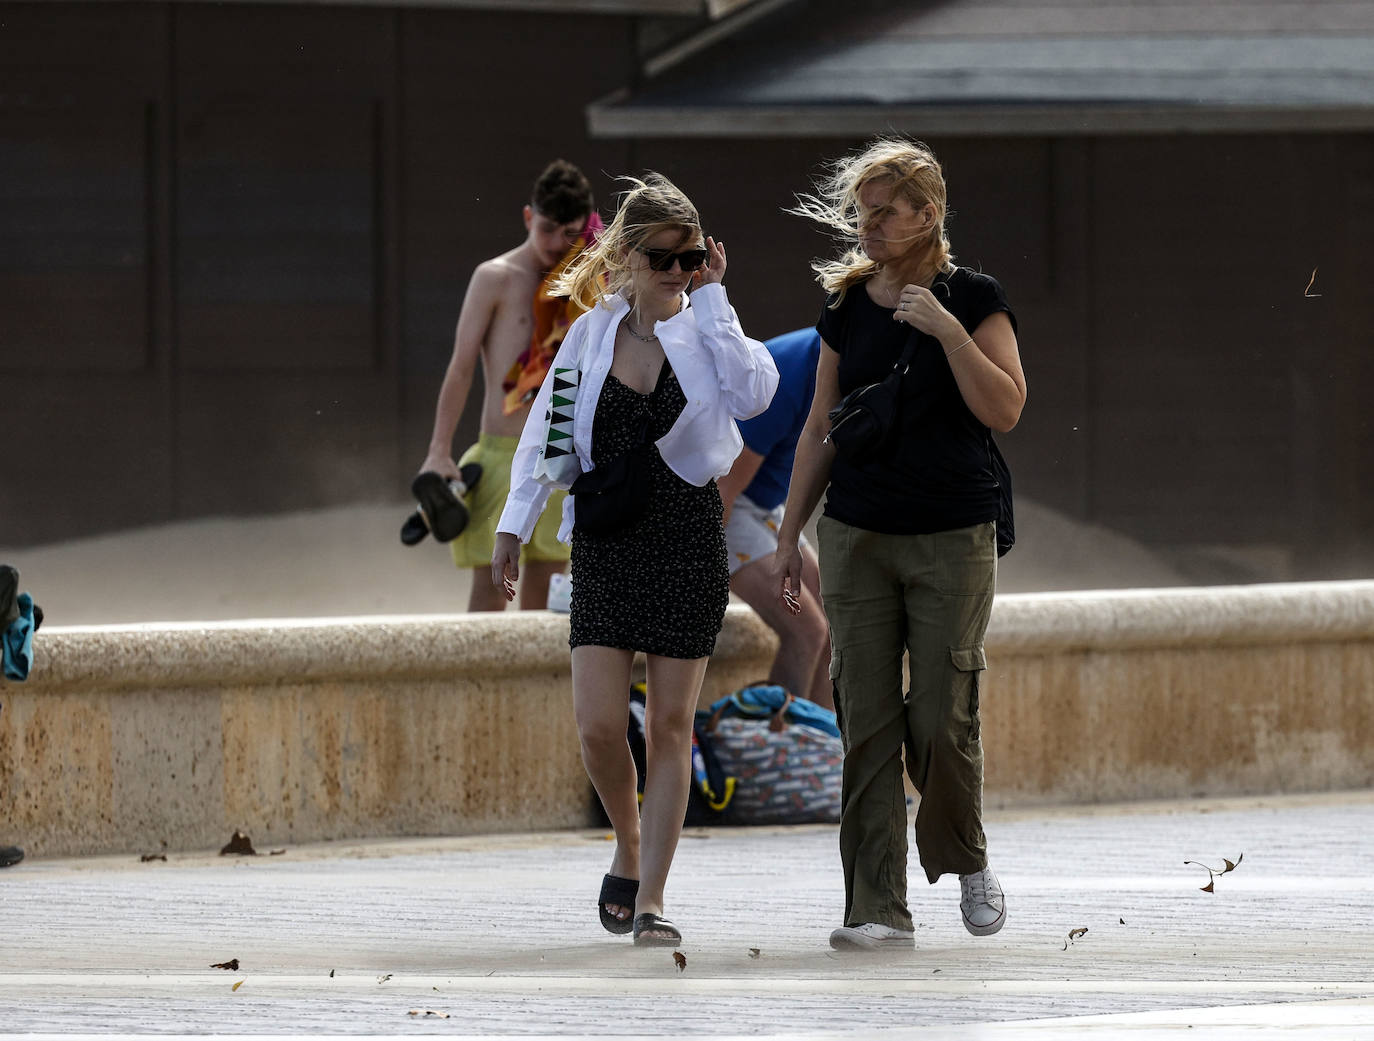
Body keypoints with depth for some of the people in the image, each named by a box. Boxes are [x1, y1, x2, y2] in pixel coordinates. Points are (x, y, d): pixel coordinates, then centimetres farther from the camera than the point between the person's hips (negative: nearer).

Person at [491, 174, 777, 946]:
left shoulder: (705, 331, -2)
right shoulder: (593, 333, 4)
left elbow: (754, 393, -23)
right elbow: (546, 429, 11)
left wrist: (712, 300, -16)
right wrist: (515, 526, 8)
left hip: (688, 536, -1)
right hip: (606, 541, 1)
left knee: (671, 724, -1)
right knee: (600, 722, -7)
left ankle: (650, 901, 4)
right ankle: (629, 847, 22)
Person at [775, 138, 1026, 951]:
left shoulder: (973, 299, -3)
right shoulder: (846, 309, 8)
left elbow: (1005, 410, -13)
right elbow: (821, 429, 14)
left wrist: (947, 329, -21)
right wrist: (789, 535, 12)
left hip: (952, 539, -3)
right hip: (857, 538, 3)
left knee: (942, 722, -5)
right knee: (867, 724, -2)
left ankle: (966, 861, 22)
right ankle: (879, 908, 0)